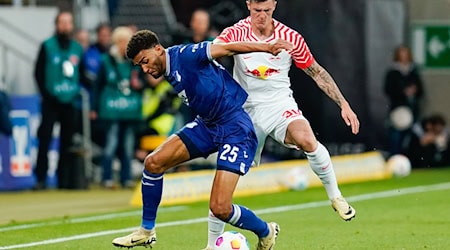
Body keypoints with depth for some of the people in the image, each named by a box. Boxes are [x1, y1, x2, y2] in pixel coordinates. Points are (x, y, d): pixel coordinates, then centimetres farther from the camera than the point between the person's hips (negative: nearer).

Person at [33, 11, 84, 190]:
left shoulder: (77, 48, 10)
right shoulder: (47, 46, 0)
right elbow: (38, 72, -1)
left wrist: (77, 92, 1)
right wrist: (46, 94, -9)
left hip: (70, 102, 3)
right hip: (51, 102, -3)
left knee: (67, 143, 6)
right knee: (45, 140, -8)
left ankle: (65, 179, 10)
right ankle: (41, 179, -6)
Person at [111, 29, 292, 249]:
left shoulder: (183, 56, -16)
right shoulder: (169, 73, 9)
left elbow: (226, 49, -19)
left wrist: (268, 48, -28)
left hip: (236, 128, -9)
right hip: (207, 125, 9)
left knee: (220, 208, -16)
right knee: (153, 162, -3)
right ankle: (147, 231, 14)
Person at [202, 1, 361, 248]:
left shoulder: (290, 38, -5)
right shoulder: (236, 33, -7)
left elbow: (316, 72, 5)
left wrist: (344, 105, 1)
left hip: (280, 105, 0)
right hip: (247, 111, 0)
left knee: (307, 140, -33)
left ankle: (335, 197, -11)